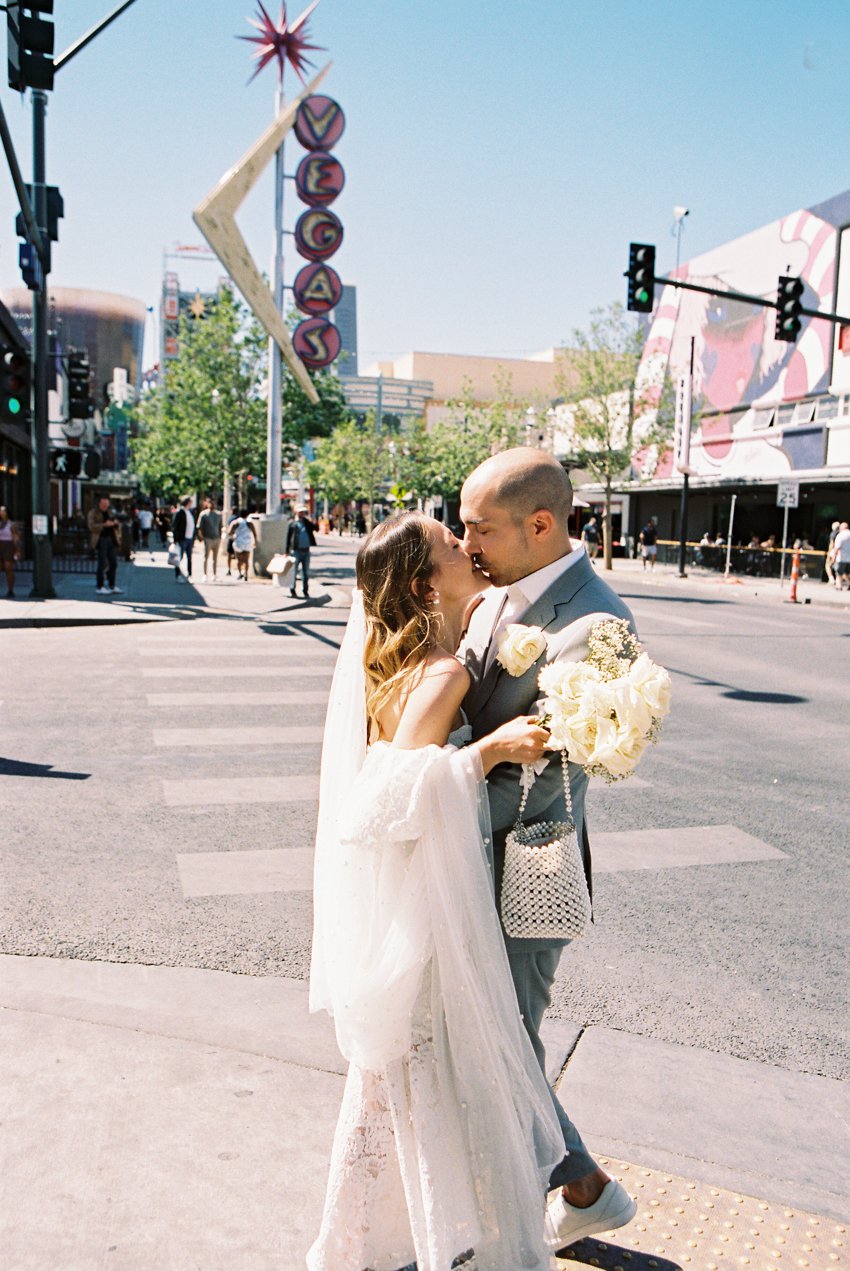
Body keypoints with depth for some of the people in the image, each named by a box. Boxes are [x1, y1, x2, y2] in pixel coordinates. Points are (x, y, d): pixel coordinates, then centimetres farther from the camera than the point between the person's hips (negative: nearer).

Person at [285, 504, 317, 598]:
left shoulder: (307, 523, 10)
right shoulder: (293, 524, -2)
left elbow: (315, 528, -1)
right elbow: (288, 538, -1)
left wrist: (309, 520, -11)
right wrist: (287, 551, -4)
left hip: (306, 551, 4)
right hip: (296, 551, -4)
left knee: (306, 572, 8)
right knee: (294, 571, -1)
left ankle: (306, 591, 14)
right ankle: (292, 589, 9)